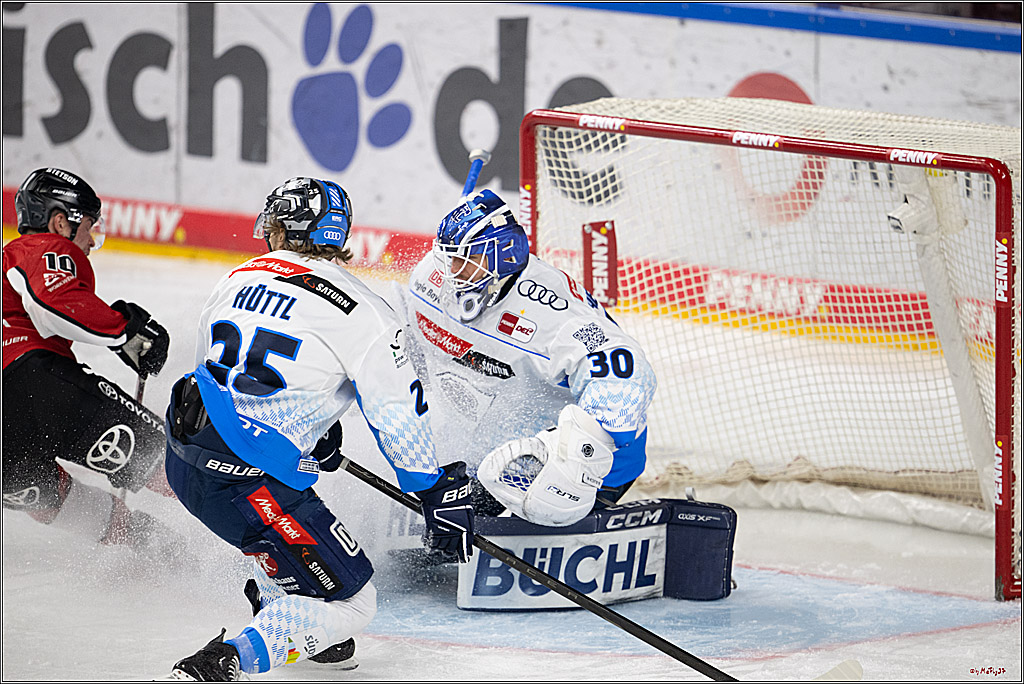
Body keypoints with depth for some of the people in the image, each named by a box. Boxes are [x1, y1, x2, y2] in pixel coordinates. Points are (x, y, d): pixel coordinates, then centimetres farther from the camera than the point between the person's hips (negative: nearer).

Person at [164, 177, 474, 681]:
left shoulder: (238, 279, 13)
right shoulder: (360, 311, -6)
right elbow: (397, 414, -7)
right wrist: (438, 493, 5)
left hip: (183, 461, 7)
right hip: (251, 482, -7)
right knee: (350, 605, -1)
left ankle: (280, 615, 40)